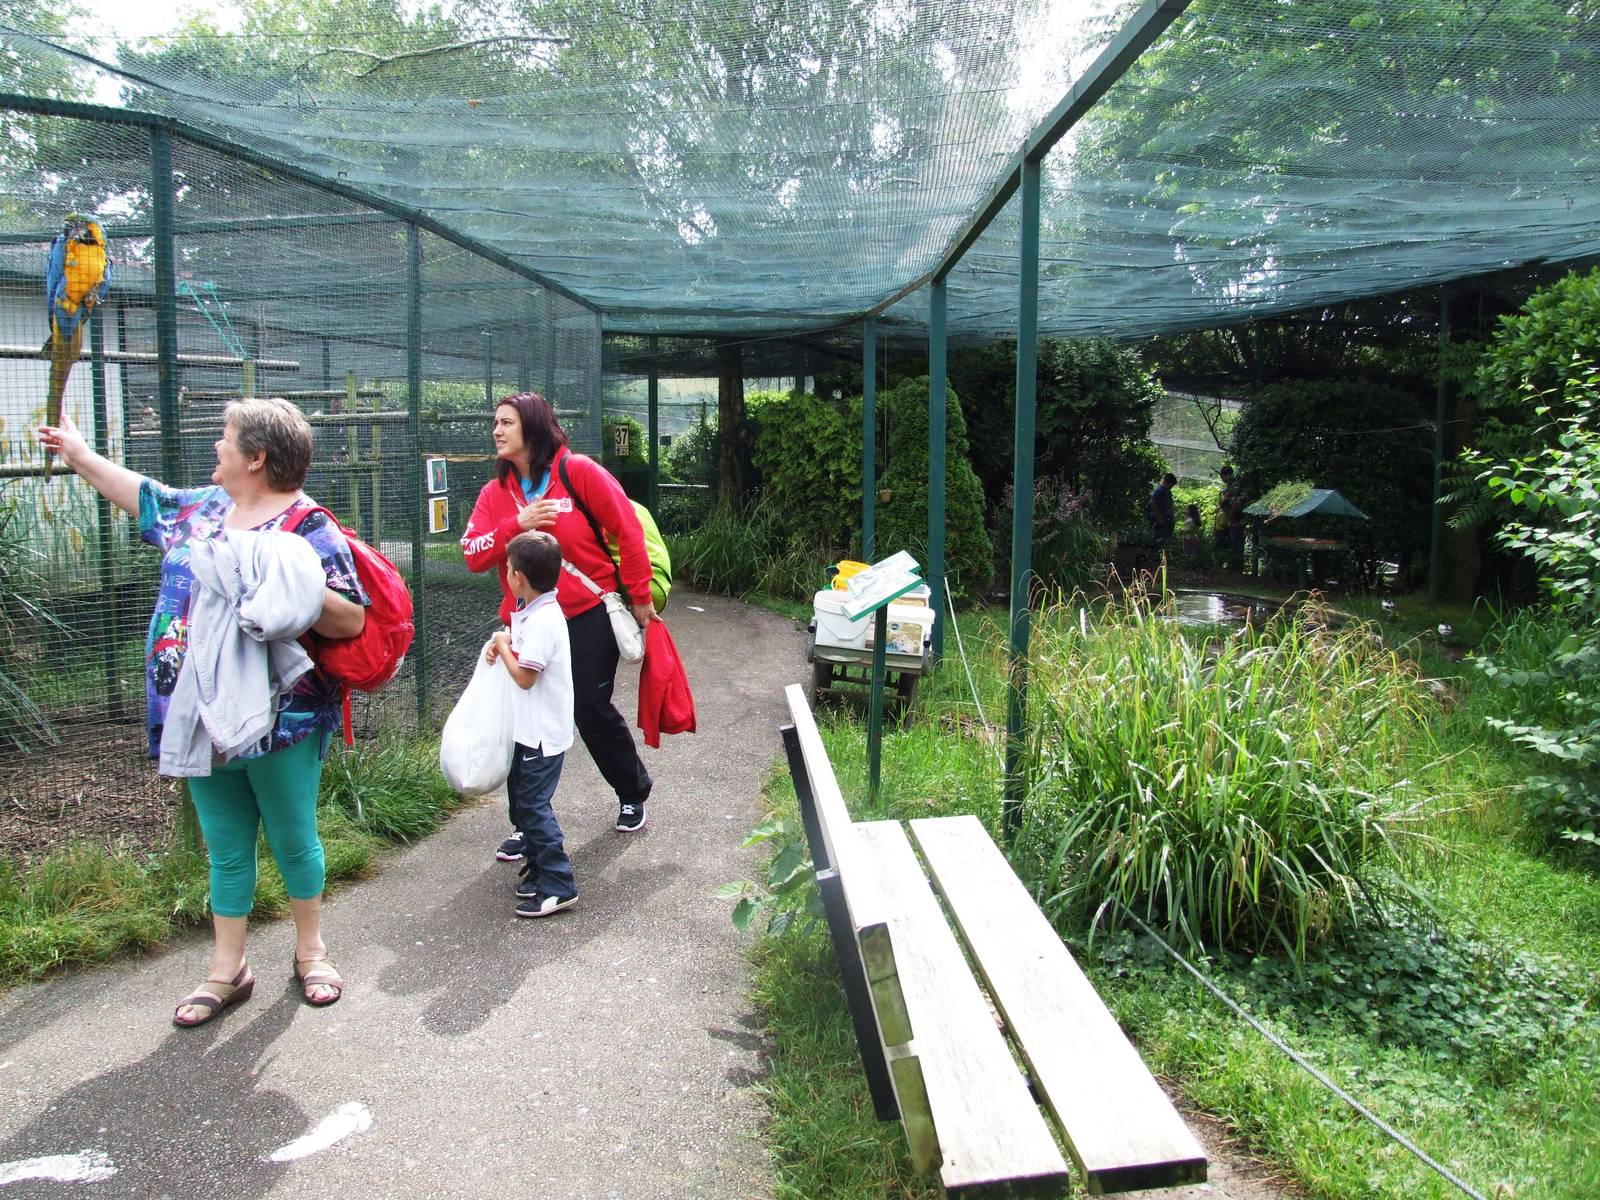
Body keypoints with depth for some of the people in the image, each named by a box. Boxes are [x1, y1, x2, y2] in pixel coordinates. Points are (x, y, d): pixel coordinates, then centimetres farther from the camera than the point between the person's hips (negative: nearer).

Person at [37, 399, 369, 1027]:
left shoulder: (306, 526, -13)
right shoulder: (204, 506, 9)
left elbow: (351, 621, -18)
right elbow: (144, 495, 30)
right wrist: (79, 454, 36)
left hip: (279, 718, -6)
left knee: (293, 839, 9)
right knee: (225, 849, 15)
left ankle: (311, 949, 30)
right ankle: (227, 968, 27)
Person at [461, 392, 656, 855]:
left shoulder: (578, 471, -9)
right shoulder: (495, 491, 6)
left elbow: (628, 531, -8)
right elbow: (473, 555, -4)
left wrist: (639, 597, -7)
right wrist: (517, 525, -19)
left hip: (587, 616, -4)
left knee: (591, 709, 2)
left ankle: (634, 793, 30)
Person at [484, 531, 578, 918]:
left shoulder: (543, 620, -23)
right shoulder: (531, 610, 7)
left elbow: (524, 676, -23)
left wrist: (503, 646, -9)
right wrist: (501, 646, 1)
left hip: (543, 732, -10)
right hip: (527, 727, 10)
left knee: (534, 805, -5)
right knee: (520, 798, 19)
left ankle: (558, 885, 2)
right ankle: (538, 865, 32)